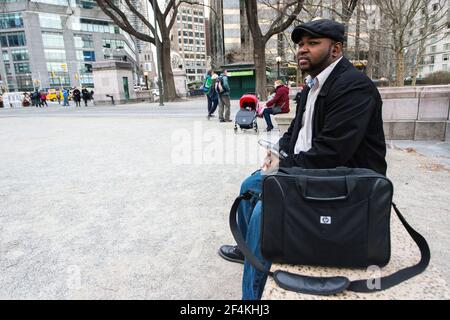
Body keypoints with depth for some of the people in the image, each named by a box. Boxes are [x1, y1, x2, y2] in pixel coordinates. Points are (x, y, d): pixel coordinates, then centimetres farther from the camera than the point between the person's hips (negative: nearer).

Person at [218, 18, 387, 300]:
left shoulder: (354, 86, -20)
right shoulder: (313, 86, 11)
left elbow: (330, 153, -28)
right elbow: (297, 130, 18)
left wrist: (283, 166, -18)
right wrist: (279, 152, -1)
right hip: (305, 168, 10)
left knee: (266, 210, -23)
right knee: (251, 186, 13)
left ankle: (253, 293, -1)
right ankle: (248, 249, 35)